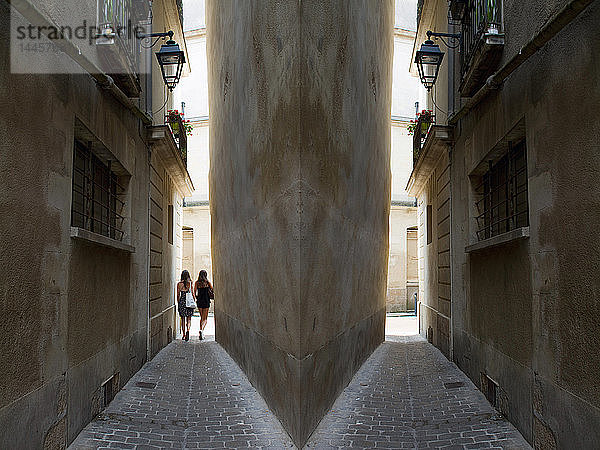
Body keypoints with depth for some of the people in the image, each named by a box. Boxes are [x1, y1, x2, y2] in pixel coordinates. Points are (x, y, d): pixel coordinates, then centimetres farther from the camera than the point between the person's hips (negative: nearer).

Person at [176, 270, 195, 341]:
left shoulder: (179, 284, -2)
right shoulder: (190, 283, -4)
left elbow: (178, 295, 2)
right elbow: (193, 294, -3)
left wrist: (178, 303, 13)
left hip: (182, 301, 1)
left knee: (183, 319, 13)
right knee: (189, 319, 6)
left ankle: (183, 335, 16)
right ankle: (188, 330, -21)